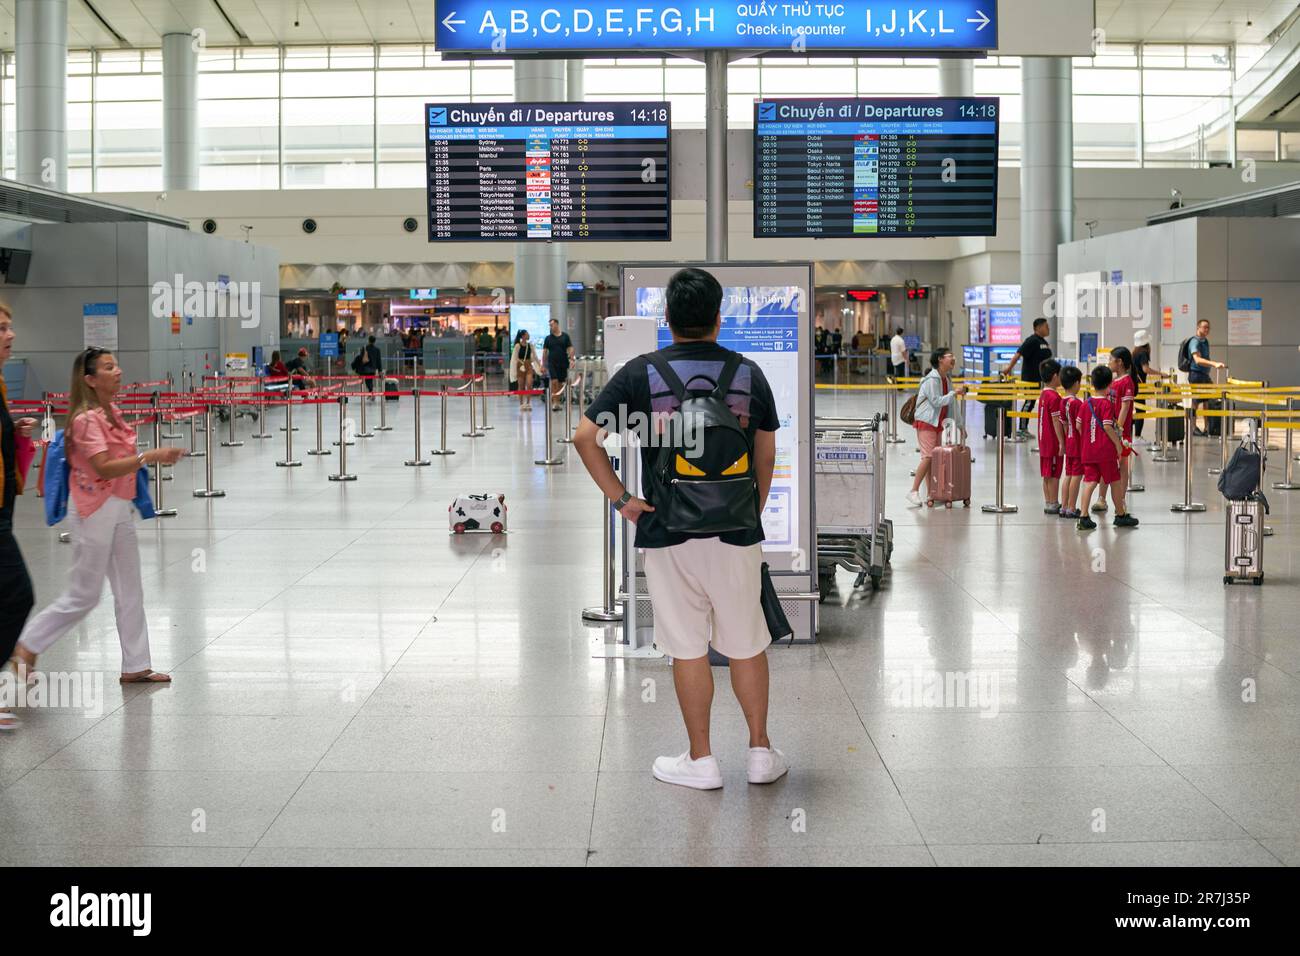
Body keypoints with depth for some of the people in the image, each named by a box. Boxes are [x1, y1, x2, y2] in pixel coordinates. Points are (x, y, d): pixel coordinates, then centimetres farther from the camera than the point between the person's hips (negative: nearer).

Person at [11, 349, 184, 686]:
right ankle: (26, 645, 15)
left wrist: (156, 456, 5)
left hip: (119, 509, 9)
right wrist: (148, 457, -31)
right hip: (94, 510, -9)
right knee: (84, 596, 0)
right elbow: (103, 468, -27)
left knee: (130, 591, 10)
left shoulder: (111, 413, 9)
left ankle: (136, 666, 17)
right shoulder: (87, 419, -18)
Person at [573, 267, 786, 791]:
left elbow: (585, 437, -8)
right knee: (747, 644, 13)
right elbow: (766, 456, 7)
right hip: (736, 532, 2)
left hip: (667, 532, -2)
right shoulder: (749, 373, 2)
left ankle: (701, 760, 16)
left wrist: (621, 498, -1)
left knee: (688, 649, 7)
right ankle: (761, 752, 22)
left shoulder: (642, 372, -4)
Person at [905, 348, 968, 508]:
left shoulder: (946, 379, 11)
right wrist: (954, 393, -19)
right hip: (926, 422, -9)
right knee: (928, 457, -15)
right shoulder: (931, 379, -15)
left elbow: (951, 405, 15)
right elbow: (937, 401, -21)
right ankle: (913, 492, -12)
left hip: (939, 423, 9)